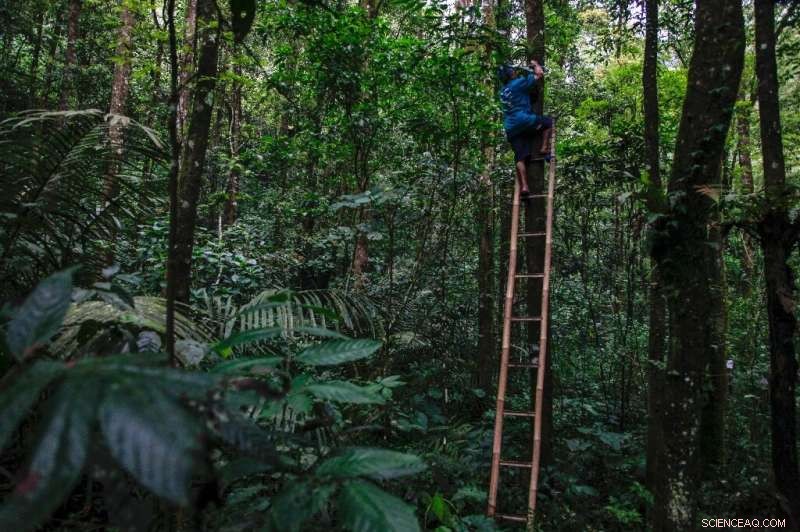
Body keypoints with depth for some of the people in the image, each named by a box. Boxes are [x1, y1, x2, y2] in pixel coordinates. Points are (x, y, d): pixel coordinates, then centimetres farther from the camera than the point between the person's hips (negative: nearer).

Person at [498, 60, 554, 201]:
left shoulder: (503, 90, 23)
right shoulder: (519, 83, 0)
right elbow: (539, 74, 5)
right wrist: (536, 65, 25)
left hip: (510, 128, 7)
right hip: (523, 120, -6)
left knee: (520, 158, 0)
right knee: (548, 121, 14)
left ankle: (523, 187, -10)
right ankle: (544, 149, 4)